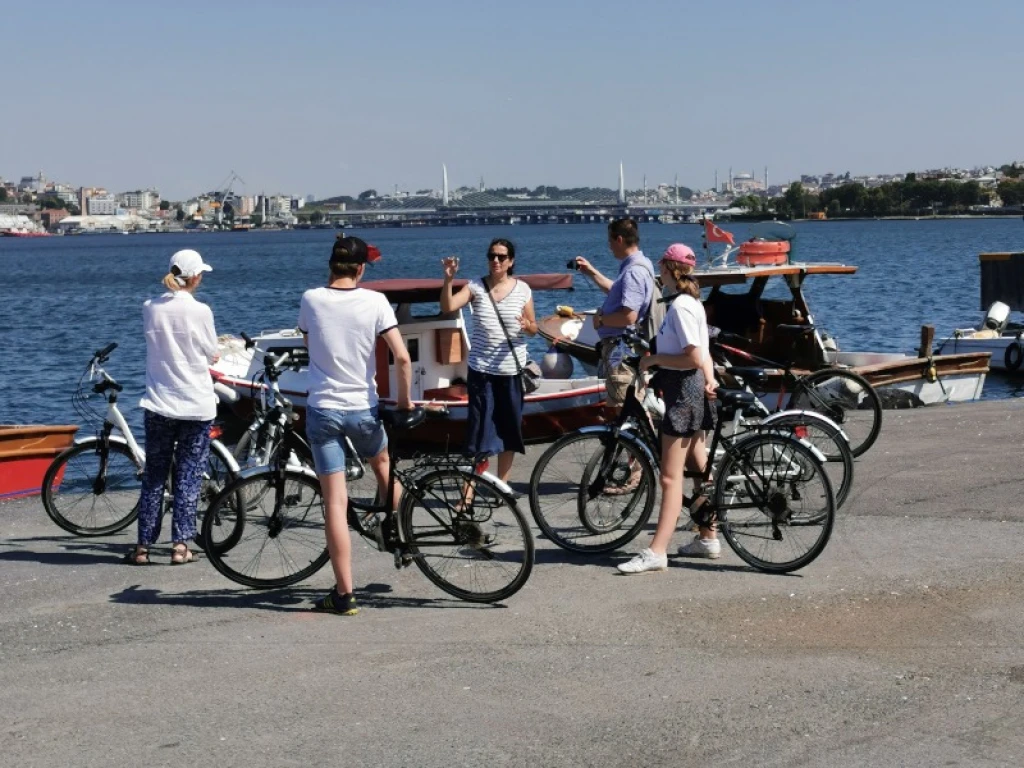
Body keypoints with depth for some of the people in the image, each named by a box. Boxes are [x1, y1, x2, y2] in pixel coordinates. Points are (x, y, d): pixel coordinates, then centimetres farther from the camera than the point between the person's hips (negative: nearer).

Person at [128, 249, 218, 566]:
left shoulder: (150, 308, -1)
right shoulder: (199, 311, -11)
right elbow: (212, 355, 1)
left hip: (158, 402, 3)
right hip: (195, 404, -3)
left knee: (153, 476, 11)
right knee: (188, 475, 6)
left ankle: (143, 546, 11)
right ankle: (181, 544, 3)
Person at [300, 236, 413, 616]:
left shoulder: (311, 299, -4)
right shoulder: (374, 301, -7)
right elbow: (402, 358, -11)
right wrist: (405, 400, 3)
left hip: (322, 409, 0)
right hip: (363, 409, 0)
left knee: (335, 503, -1)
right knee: (382, 464, 33)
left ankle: (344, 593, -1)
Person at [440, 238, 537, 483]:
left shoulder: (522, 289, 2)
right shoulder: (476, 286, -2)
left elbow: (534, 328, 8)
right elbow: (448, 307, -16)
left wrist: (527, 326, -15)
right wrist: (448, 279, -30)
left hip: (512, 370, 2)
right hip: (481, 370, -2)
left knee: (509, 429, 8)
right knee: (479, 428, -5)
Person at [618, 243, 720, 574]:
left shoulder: (680, 306, -18)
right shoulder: (693, 303, 14)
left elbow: (693, 358, -24)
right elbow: (702, 354, 17)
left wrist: (654, 358, -15)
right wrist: (710, 378, 2)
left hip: (683, 390, -11)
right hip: (692, 390, 11)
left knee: (670, 477, -11)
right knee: (700, 469, 17)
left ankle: (656, 552, -12)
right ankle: (708, 538, 26)